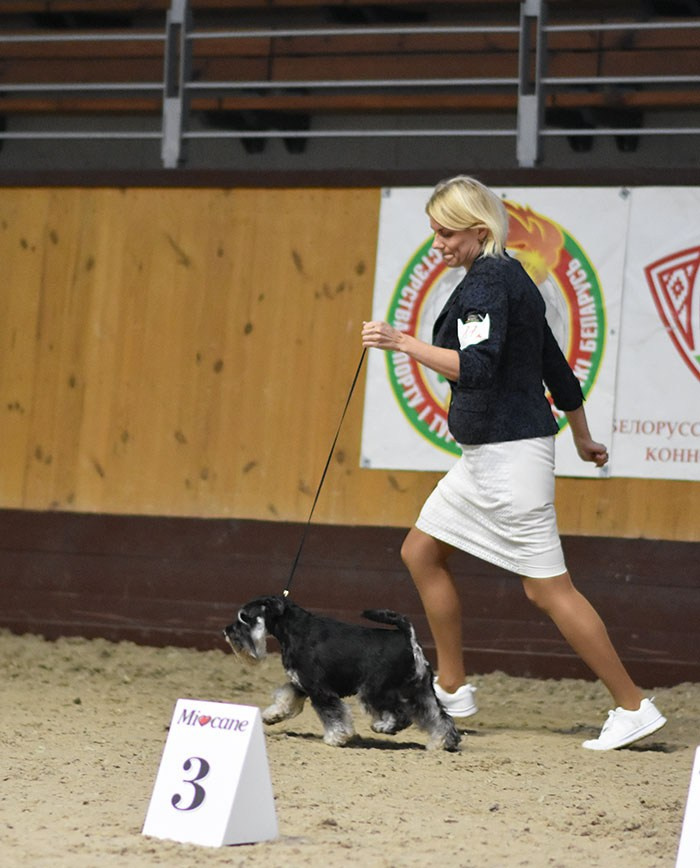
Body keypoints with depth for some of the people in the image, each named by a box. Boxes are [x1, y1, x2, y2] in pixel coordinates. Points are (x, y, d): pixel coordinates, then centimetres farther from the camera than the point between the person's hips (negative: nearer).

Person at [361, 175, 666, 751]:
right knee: (421, 552, 13)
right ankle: (452, 690, 19)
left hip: (510, 453, -11)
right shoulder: (510, 279, 16)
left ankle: (634, 707, -6)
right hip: (489, 454, 11)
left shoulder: (488, 281, -14)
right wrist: (583, 438, 32)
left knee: (548, 588, -9)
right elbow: (556, 364, 23)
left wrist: (403, 343, -33)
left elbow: (477, 366, -28)